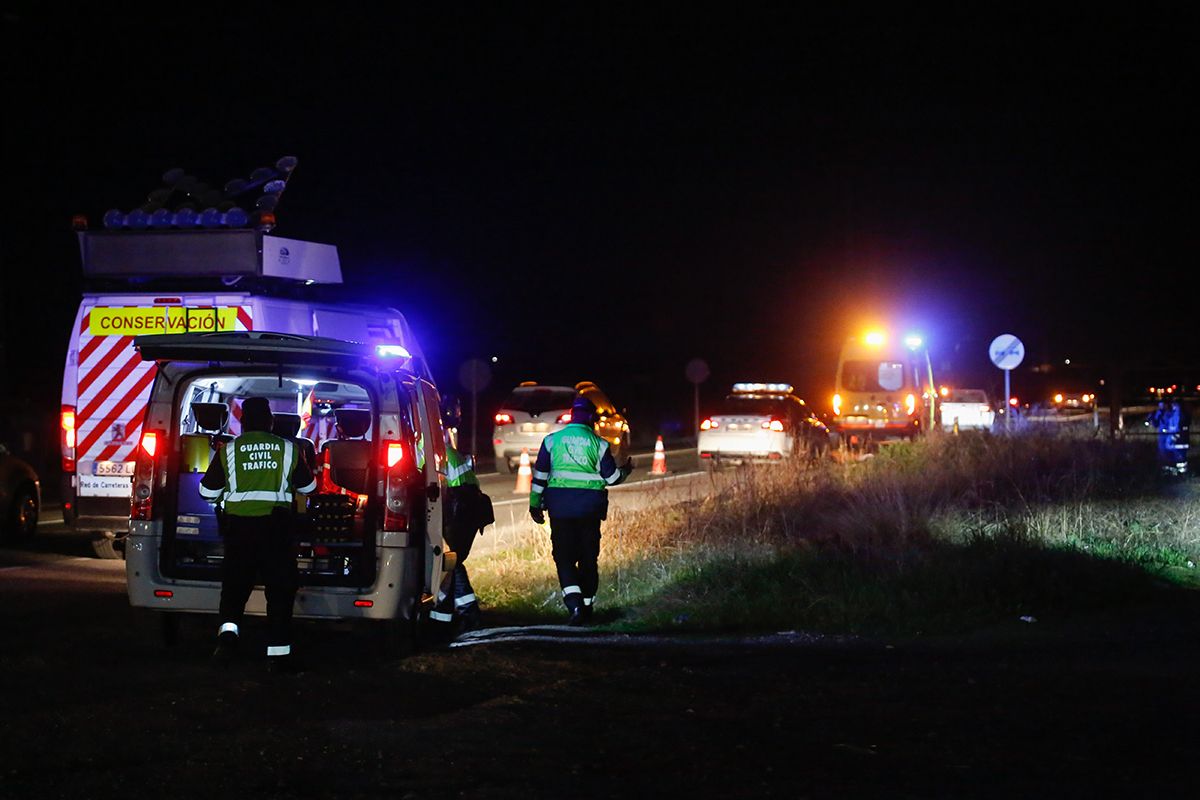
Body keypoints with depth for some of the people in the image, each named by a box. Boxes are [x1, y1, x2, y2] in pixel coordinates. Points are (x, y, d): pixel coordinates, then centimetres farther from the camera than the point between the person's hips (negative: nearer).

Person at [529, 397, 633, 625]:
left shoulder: (552, 440, 2)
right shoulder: (598, 444, 0)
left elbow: (539, 475, 2)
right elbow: (612, 477, 3)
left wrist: (535, 504, 10)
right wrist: (626, 470, 25)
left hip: (560, 506, -1)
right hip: (590, 508, 1)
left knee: (564, 556, -1)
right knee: (588, 558, 12)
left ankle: (575, 604, -20)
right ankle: (587, 605, 17)